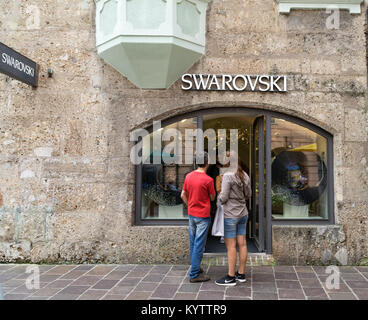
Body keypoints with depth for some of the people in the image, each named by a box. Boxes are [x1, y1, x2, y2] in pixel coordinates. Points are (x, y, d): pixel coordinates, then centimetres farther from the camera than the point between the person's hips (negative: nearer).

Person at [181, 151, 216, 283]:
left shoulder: (188, 176, 1)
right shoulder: (208, 180, -17)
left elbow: (183, 195, 9)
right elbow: (212, 198, -5)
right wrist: (215, 189, 12)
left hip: (191, 214, 7)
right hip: (203, 216, -7)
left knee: (193, 243, 16)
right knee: (199, 245, 0)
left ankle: (195, 268, 28)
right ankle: (194, 274, 6)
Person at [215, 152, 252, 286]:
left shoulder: (228, 176, -19)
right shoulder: (245, 175, 4)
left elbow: (223, 198, -18)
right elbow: (248, 195, 13)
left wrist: (218, 195, 3)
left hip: (230, 215, -8)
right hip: (243, 214, 8)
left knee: (230, 246, 0)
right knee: (242, 244, 11)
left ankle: (231, 277, 7)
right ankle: (241, 274, 20)